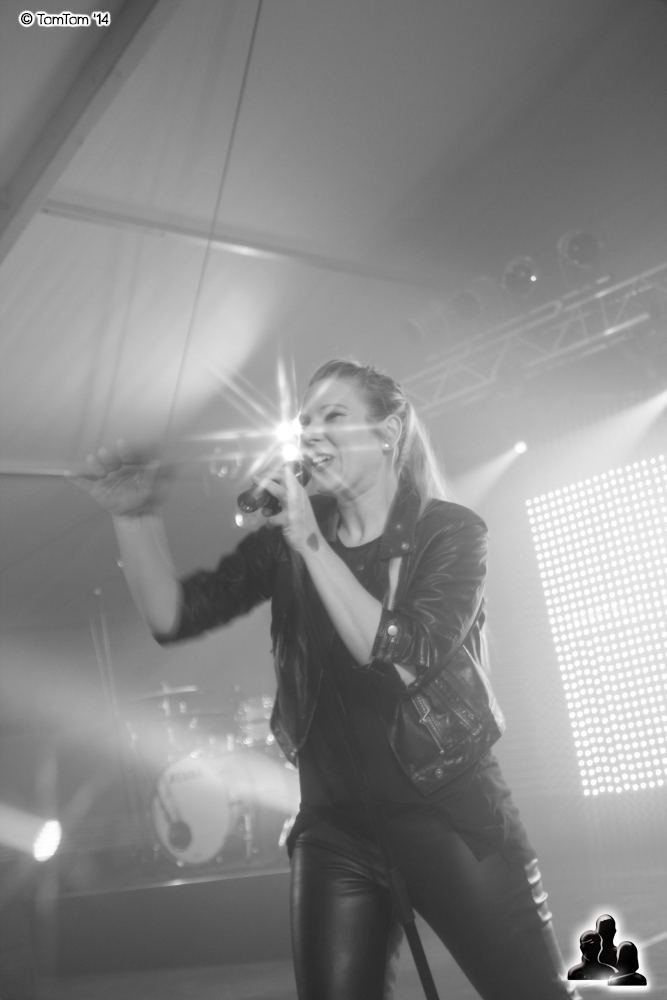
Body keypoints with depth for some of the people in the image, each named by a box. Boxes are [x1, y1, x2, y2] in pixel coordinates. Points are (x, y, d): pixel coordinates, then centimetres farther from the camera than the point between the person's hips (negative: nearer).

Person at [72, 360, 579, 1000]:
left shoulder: (449, 531, -6)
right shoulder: (286, 541, 2)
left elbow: (406, 657, -21)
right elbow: (174, 615, -5)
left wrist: (312, 543, -22)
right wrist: (135, 517, -19)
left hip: (451, 810, -2)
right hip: (336, 826, 2)